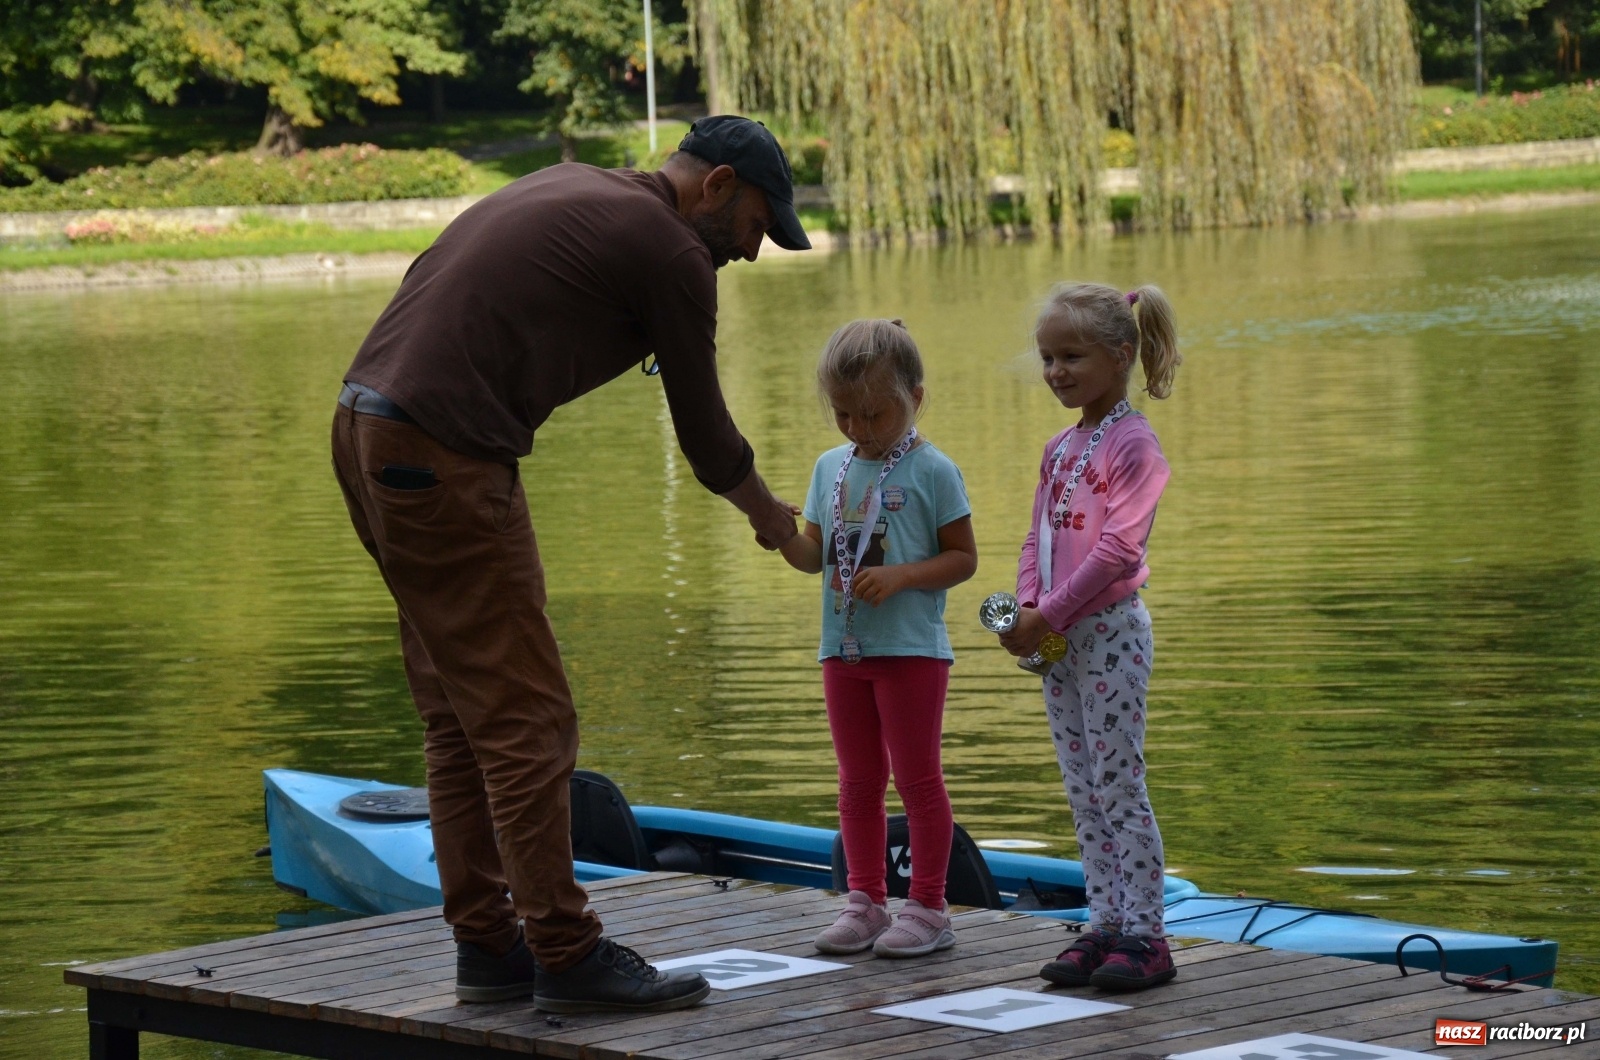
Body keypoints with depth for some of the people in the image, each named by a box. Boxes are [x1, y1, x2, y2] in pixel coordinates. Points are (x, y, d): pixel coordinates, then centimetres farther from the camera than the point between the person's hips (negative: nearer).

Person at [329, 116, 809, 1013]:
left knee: (463, 718, 13)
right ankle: (566, 954, -3)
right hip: (446, 458, -10)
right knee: (526, 719, -5)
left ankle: (489, 943, 16)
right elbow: (703, 428, 6)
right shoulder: (672, 250, -3)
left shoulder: (572, 192, 22)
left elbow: (428, 282, 23)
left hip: (368, 426, 10)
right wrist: (769, 515, 24)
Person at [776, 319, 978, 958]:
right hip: (843, 646, 6)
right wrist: (784, 539, -11)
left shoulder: (932, 471, -8)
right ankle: (866, 902, 19)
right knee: (858, 780, 11)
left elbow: (963, 558, -7)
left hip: (912, 647, -6)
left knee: (917, 776, 0)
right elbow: (815, 555, 11)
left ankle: (927, 907, 6)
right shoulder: (831, 467, 9)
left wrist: (901, 575, -20)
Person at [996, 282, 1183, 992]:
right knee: (1082, 792, 10)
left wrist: (1051, 614, -18)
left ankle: (1145, 934, -4)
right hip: (1058, 637, 9)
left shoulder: (1132, 443, -12)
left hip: (1109, 629, -9)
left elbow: (1118, 548, -19)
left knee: (1119, 784, -7)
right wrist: (1026, 609, -3)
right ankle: (1104, 924, 15)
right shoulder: (1060, 449, 15)